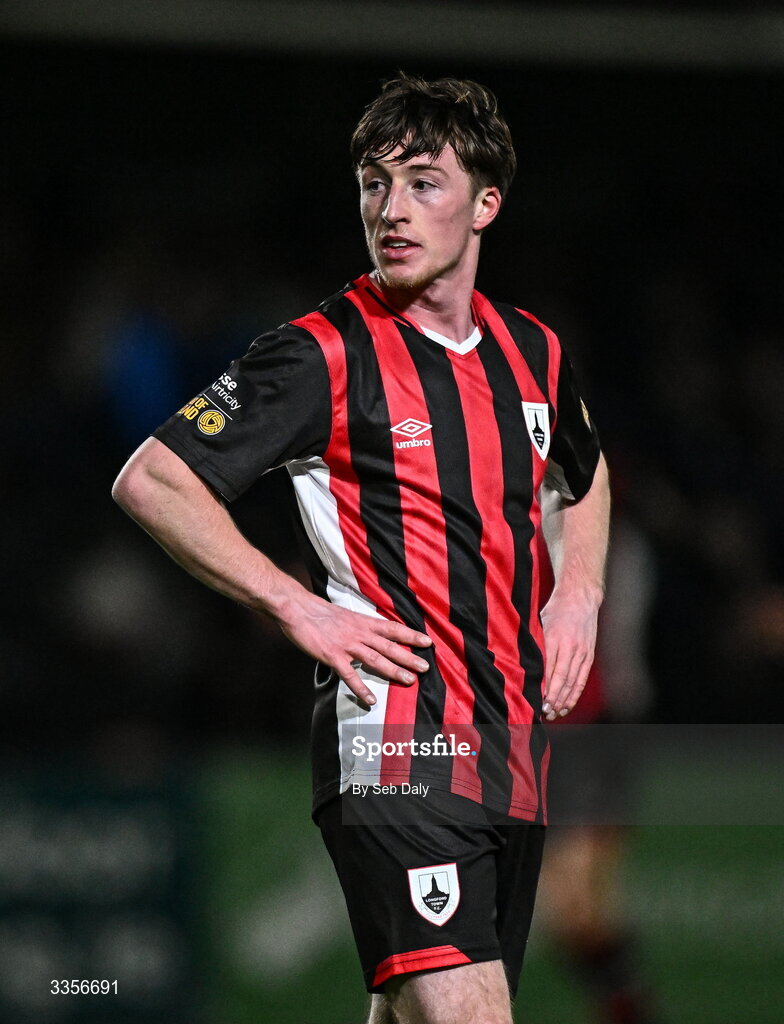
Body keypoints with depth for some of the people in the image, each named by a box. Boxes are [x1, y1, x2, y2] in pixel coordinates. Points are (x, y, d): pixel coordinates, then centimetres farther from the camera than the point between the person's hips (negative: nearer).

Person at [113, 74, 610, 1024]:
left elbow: (581, 480, 34)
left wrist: (578, 591, 15)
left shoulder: (532, 353, 12)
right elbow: (150, 482, -9)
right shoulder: (323, 354, -7)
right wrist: (299, 608, -13)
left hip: (511, 755, 7)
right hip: (393, 747, -7)